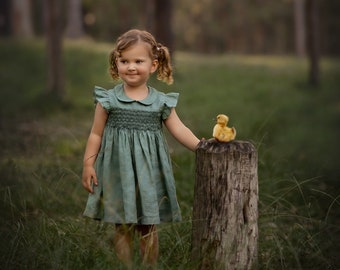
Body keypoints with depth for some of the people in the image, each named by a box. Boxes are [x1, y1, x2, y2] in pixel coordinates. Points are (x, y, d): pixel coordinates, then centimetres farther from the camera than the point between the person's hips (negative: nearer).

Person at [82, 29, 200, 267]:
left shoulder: (161, 102, -1)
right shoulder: (108, 99, -3)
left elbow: (180, 130, -2)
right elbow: (96, 134, 3)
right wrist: (88, 163, -2)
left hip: (149, 171, 1)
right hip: (118, 171, -1)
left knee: (149, 228, 9)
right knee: (122, 227, 6)